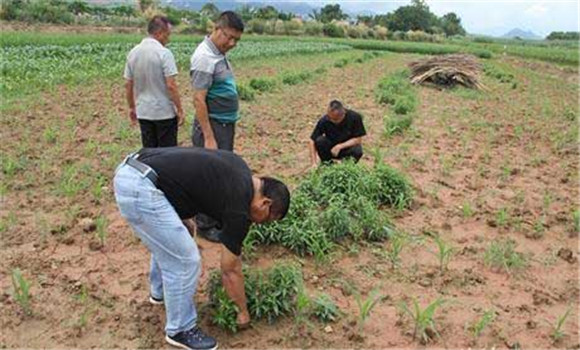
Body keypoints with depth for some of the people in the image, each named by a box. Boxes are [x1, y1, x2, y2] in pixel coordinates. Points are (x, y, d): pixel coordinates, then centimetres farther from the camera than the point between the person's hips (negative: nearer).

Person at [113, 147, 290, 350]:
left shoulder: (240, 172, 16)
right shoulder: (238, 208, -5)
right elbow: (230, 270, 6)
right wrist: (243, 311, 21)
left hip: (129, 172, 10)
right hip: (140, 187, -10)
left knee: (167, 243, 29)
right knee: (184, 261, 1)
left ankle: (160, 291, 52)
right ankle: (180, 330, 20)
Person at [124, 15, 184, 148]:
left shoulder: (133, 53, 5)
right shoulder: (164, 53, -14)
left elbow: (128, 85, 9)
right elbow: (171, 85, -18)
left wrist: (132, 107, 19)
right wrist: (180, 110, -10)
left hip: (143, 112, 6)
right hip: (164, 112, -6)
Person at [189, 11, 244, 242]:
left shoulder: (219, 55, 10)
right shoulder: (205, 57, -18)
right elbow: (199, 100, -21)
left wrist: (229, 126, 18)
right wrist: (208, 137, -23)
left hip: (226, 125, 10)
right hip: (212, 126, -10)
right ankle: (205, 226, 14)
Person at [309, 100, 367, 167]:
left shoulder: (355, 117, -22)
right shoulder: (324, 120, -23)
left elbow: (358, 139, -16)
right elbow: (312, 141, -20)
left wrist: (340, 146, -28)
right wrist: (314, 163, -28)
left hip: (347, 147, 0)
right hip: (331, 149, 1)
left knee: (357, 151, -33)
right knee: (319, 141, -29)